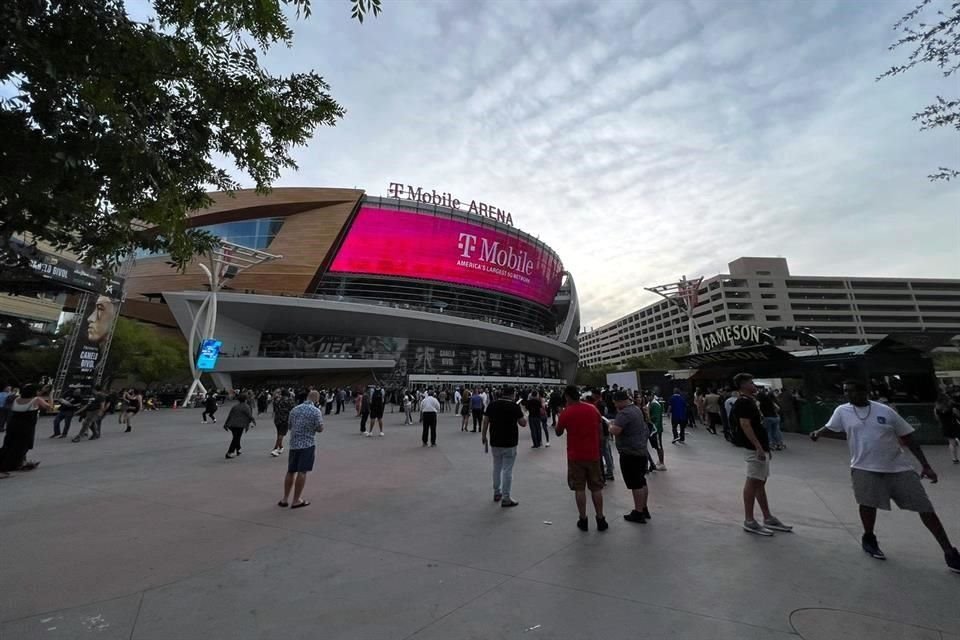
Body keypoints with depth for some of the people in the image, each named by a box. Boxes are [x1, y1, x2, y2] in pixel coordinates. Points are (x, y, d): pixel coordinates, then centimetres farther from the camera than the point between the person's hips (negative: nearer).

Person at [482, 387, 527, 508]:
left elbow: (486, 421, 2)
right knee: (507, 470, 3)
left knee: (497, 468, 18)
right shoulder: (514, 406, -11)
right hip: (509, 443, -4)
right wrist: (521, 412, 9)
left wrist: (483, 435, 12)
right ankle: (506, 498, 7)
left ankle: (497, 493, 29)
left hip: (495, 442, 4)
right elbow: (523, 423, -7)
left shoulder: (492, 404, 1)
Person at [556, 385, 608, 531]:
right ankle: (601, 520, 20)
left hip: (575, 456, -3)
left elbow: (558, 433, 2)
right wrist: (598, 448, 15)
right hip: (593, 454, 3)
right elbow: (600, 432, 5)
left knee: (579, 489, 8)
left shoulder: (565, 413, -11)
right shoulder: (593, 409, -1)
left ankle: (583, 520, 15)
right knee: (596, 488, 14)